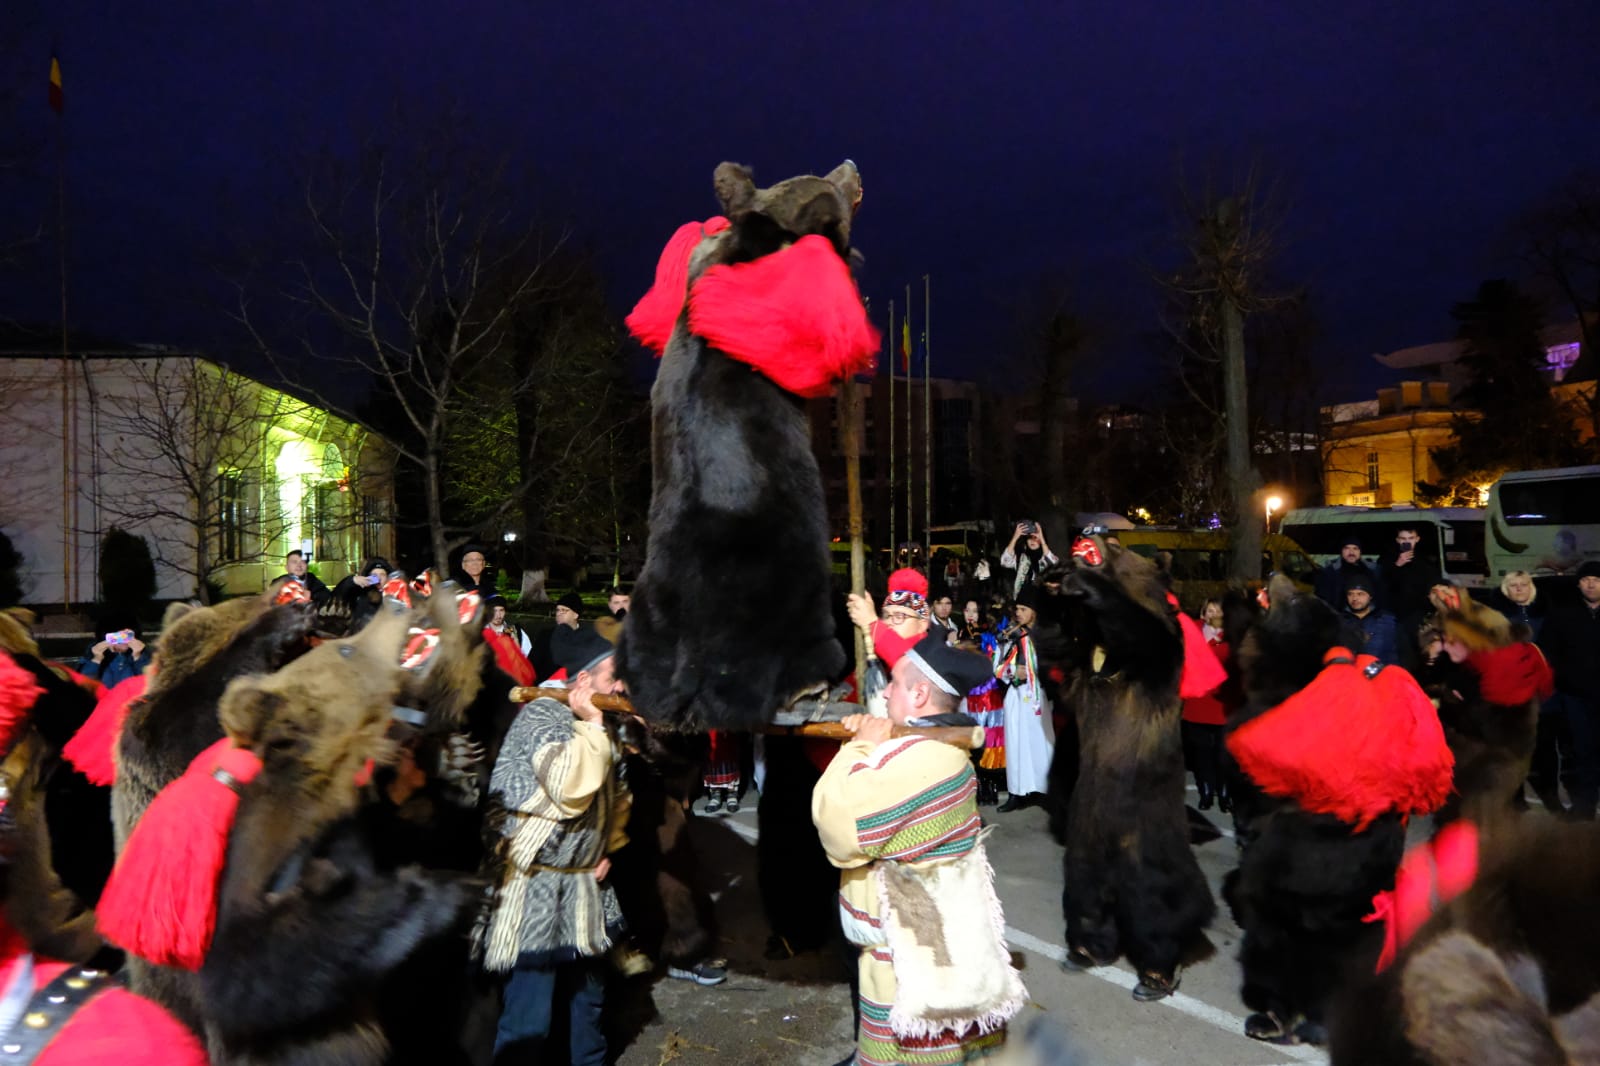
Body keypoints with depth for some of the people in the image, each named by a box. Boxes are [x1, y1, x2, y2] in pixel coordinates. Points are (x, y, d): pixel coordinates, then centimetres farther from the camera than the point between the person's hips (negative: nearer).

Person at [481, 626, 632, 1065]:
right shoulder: (541, 714, -16)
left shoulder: (599, 728, 11)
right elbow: (571, 790, -31)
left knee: (588, 1000, 21)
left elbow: (616, 794, 24)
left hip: (585, 886, 9)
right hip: (538, 887, -8)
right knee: (530, 1017, -3)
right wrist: (592, 725, -19)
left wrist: (608, 848, 10)